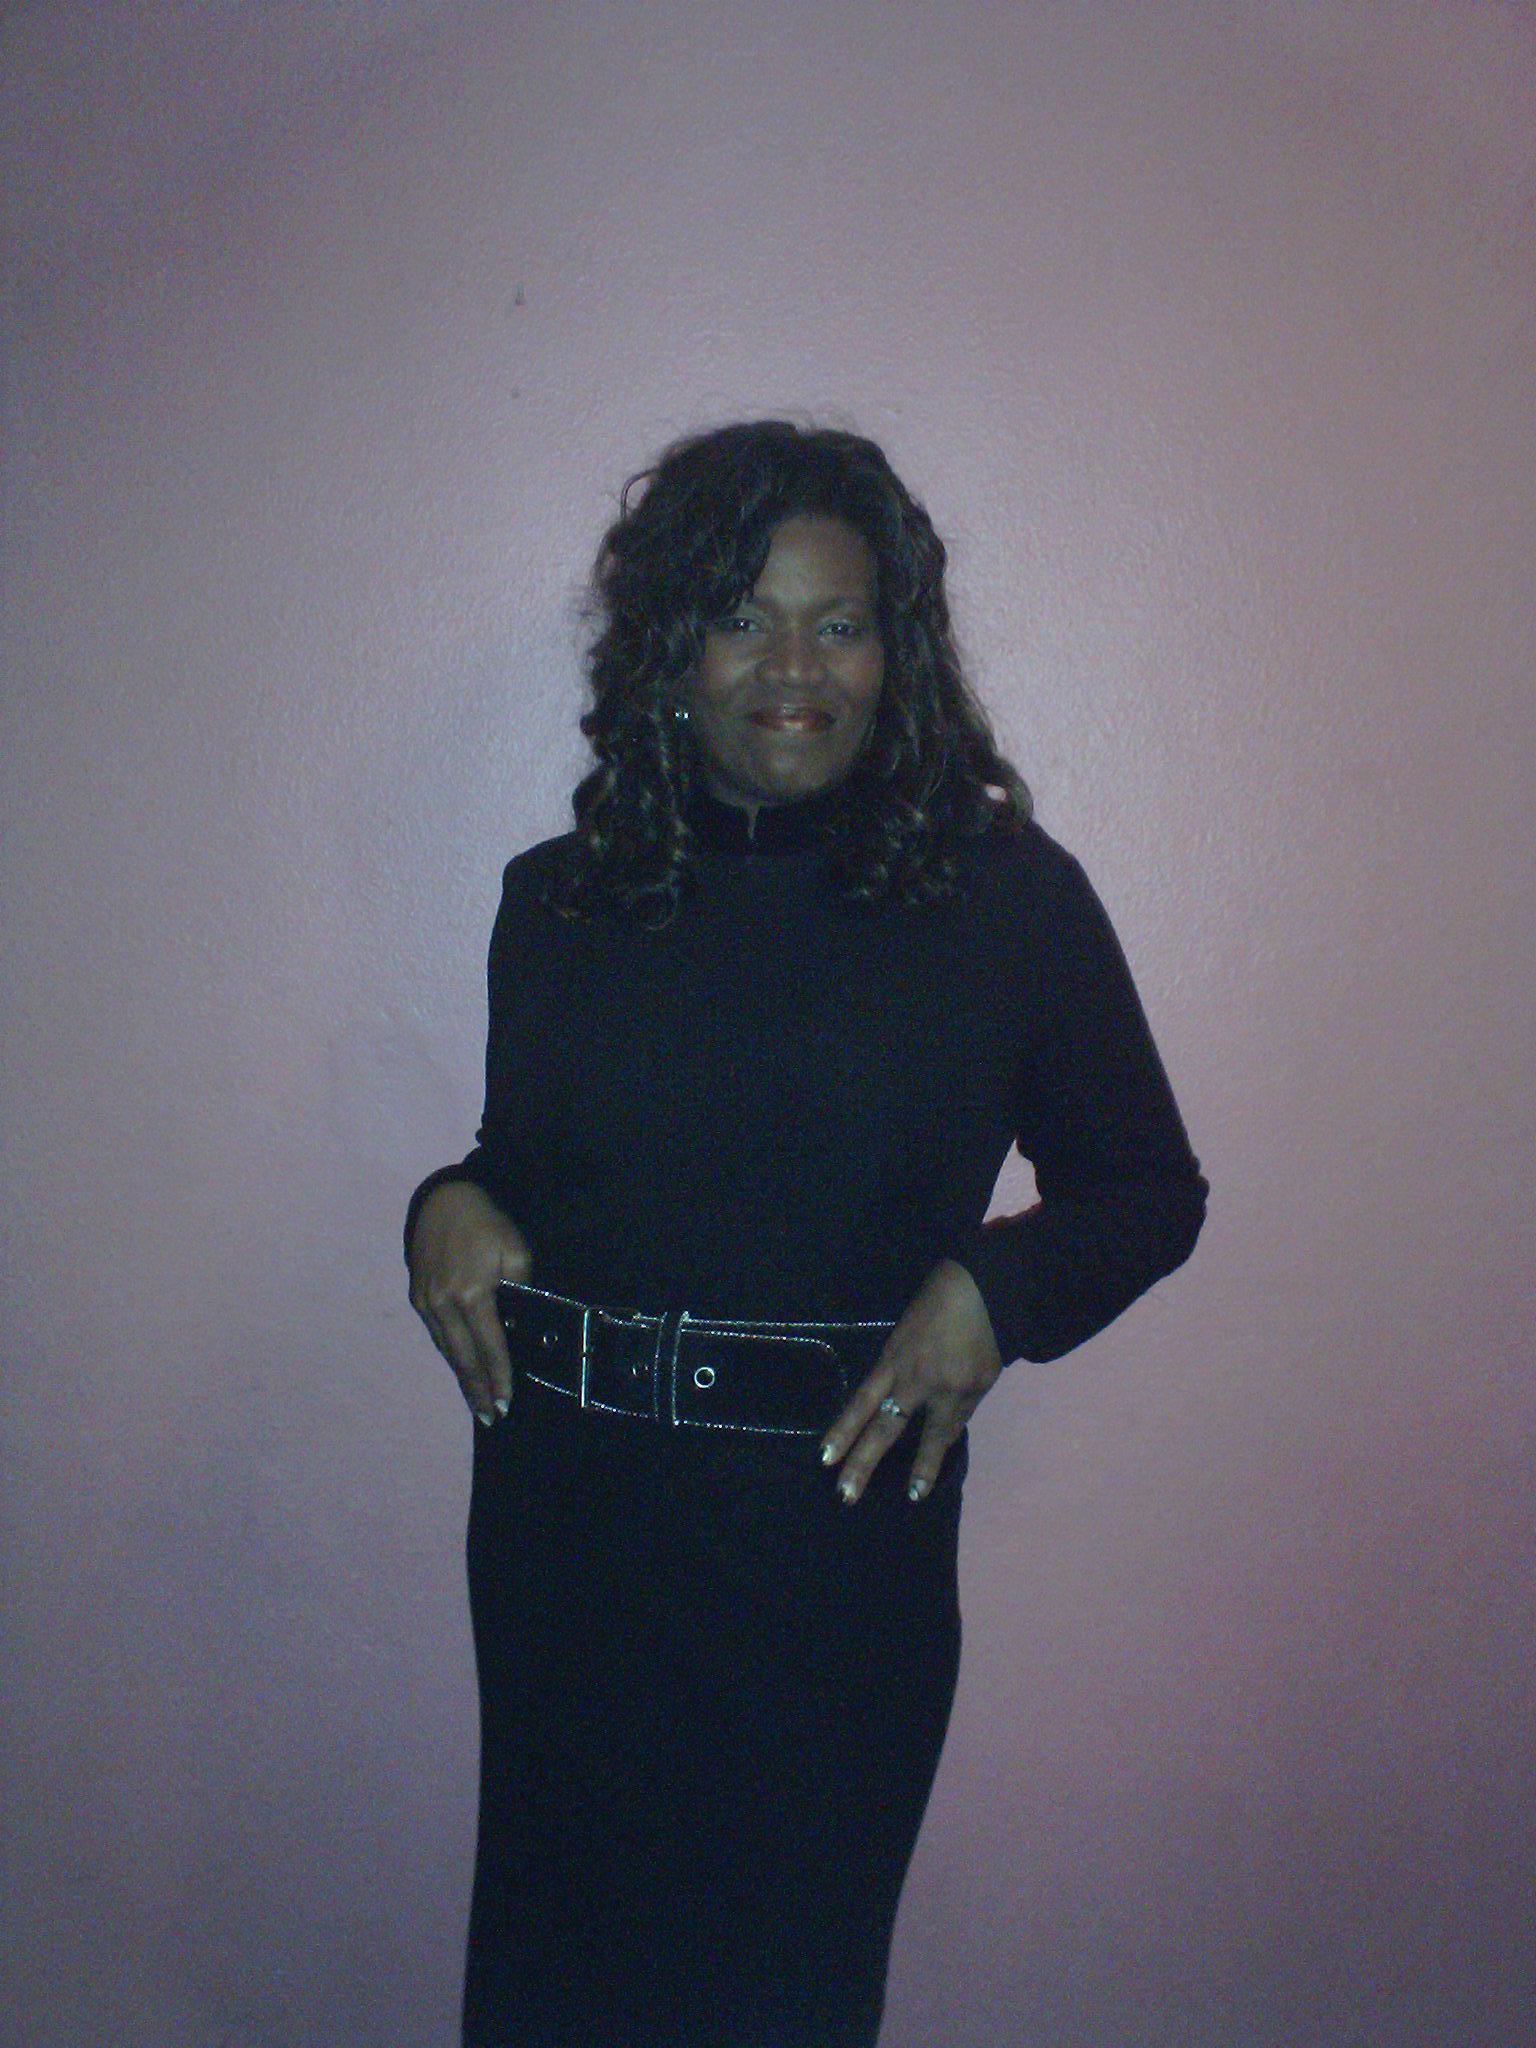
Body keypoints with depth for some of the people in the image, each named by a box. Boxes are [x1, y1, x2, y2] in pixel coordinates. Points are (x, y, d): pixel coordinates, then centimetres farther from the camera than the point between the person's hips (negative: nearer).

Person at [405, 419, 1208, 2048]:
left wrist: (998, 1288, -14)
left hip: (842, 1532, -2)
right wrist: (448, 1207, -6)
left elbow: (1151, 1188, 3)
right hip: (568, 1529, 3)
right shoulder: (559, 902, 4)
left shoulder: (1007, 898, -4)